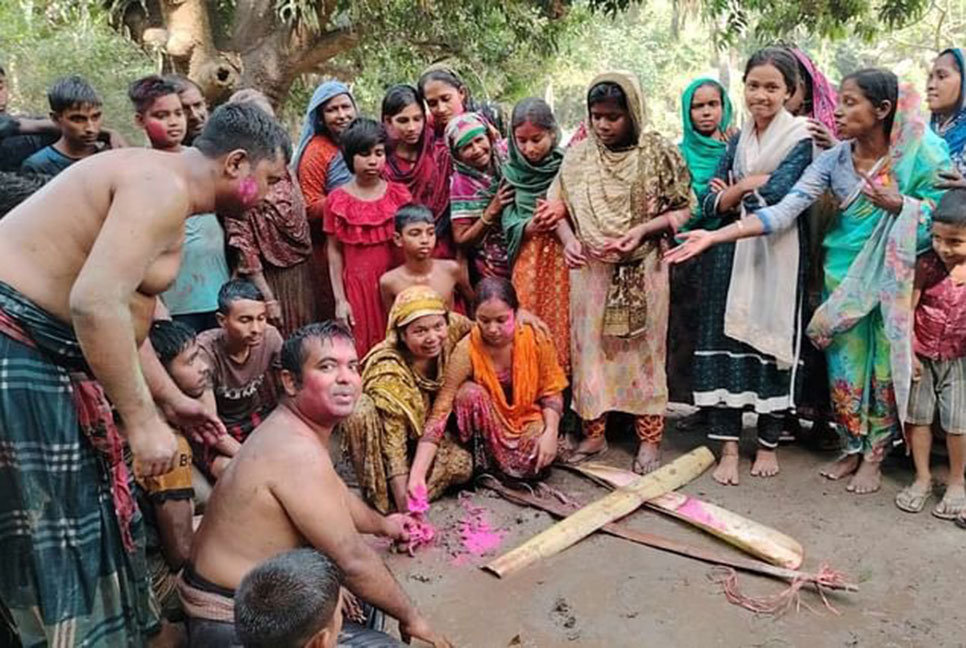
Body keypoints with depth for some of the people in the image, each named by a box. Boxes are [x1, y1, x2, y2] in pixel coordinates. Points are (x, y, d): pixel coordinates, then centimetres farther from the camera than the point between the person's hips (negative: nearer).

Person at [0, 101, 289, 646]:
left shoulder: (163, 190, 15)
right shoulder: (163, 186, -18)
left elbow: (120, 311, 21)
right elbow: (96, 302, -30)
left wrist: (169, 398, 24)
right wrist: (142, 419, -23)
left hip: (46, 355, 10)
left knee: (89, 520, 17)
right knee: (53, 536, -2)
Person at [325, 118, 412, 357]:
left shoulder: (399, 194, 3)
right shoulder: (337, 200, 0)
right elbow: (334, 252, 2)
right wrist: (339, 300, -2)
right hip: (357, 288, -1)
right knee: (363, 356, 3)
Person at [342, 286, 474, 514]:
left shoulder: (453, 328, -23)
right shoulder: (388, 374, -35)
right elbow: (393, 443, -35)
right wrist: (405, 506, -39)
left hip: (429, 431, 4)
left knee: (463, 465, -25)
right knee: (361, 411, -36)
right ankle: (379, 494, -23)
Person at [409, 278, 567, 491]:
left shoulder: (536, 339, -21)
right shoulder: (466, 351, -26)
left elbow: (551, 392, -7)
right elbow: (439, 413, -27)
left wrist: (550, 432, -26)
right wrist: (417, 474, -37)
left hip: (528, 417, 1)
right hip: (488, 427, 0)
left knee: (537, 460, -30)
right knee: (469, 392, -31)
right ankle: (485, 464, -12)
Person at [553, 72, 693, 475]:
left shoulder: (658, 153, -5)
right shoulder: (579, 156, 1)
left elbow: (682, 209, -3)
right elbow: (560, 209, 5)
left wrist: (643, 230, -17)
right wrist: (568, 240, -13)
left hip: (642, 271, -2)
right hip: (591, 270, 2)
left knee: (643, 349, 6)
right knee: (590, 348, 7)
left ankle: (649, 439, 18)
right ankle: (593, 433, 21)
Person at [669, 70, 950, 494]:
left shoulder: (921, 155, -10)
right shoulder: (833, 160, -5)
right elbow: (784, 211, -13)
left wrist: (897, 204, -23)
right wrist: (714, 236, -22)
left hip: (895, 278, -2)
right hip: (844, 276, 2)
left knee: (884, 363, 5)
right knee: (844, 364, 8)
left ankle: (873, 458, 23)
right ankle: (851, 449, 28)